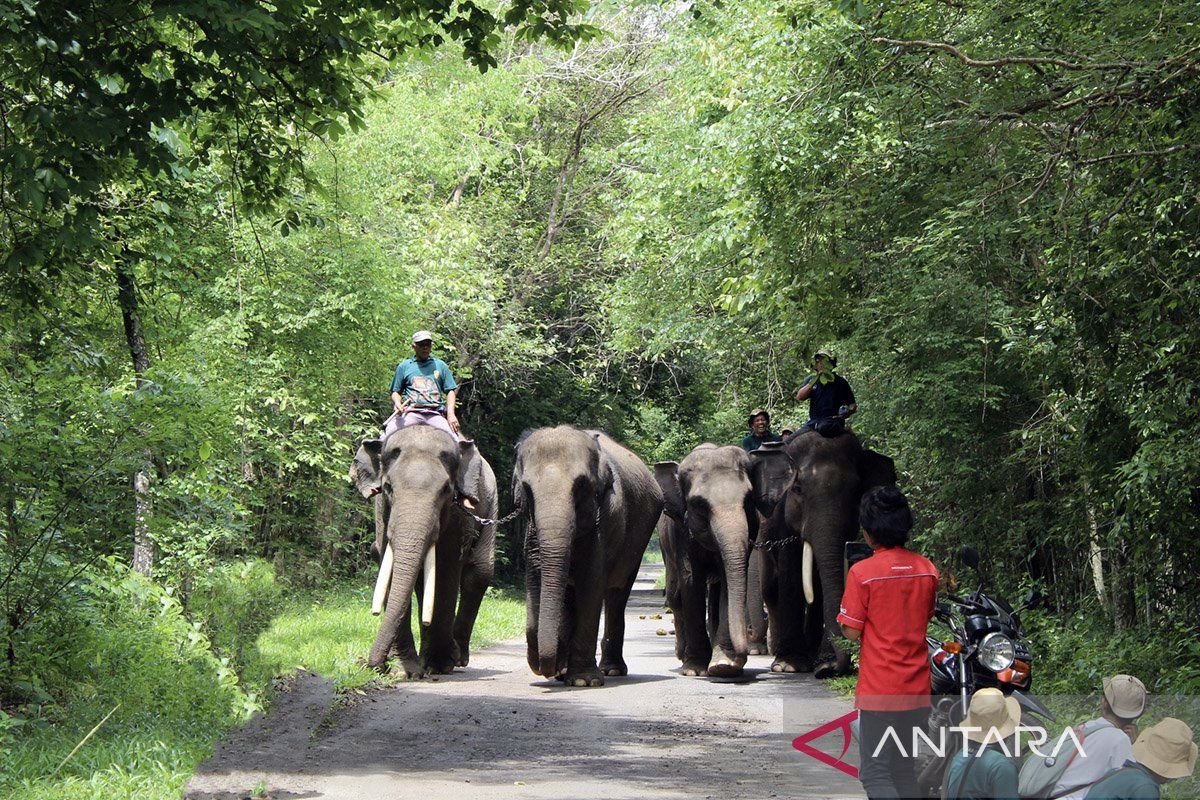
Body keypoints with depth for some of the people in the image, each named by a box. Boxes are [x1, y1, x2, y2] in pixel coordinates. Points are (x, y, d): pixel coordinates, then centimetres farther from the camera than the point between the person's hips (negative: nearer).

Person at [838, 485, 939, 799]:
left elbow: (851, 632, -10)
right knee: (904, 773, 16)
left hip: (878, 690, -6)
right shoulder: (927, 569, 4)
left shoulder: (863, 572, -13)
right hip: (917, 690, 6)